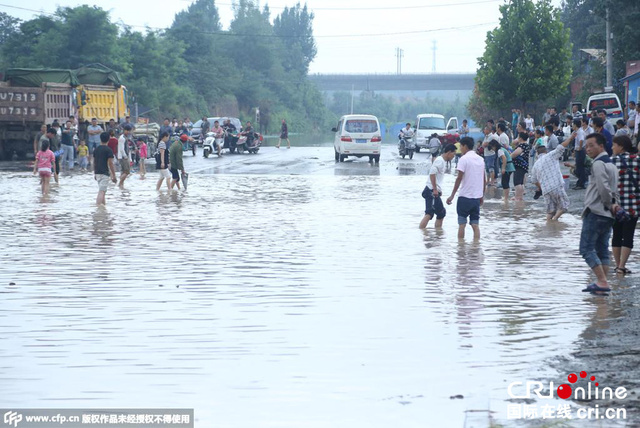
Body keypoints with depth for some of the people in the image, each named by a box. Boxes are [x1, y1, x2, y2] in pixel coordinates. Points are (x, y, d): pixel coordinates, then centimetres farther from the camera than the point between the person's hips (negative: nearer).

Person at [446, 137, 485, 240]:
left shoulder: (464, 159, -9)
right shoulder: (480, 159, 10)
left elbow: (459, 178, -13)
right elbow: (484, 180, 14)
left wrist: (452, 195, -10)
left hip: (465, 197, -5)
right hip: (477, 197, 5)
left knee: (461, 224, 3)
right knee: (475, 225, 6)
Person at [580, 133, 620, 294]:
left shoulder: (599, 164, -12)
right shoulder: (611, 165, 19)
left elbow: (603, 188, -23)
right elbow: (614, 189, 17)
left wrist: (609, 204, -9)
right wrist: (614, 203, 2)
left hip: (595, 213, -9)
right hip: (608, 216, 9)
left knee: (587, 249, -8)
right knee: (602, 250, 10)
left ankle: (602, 282, -17)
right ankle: (602, 283, 8)